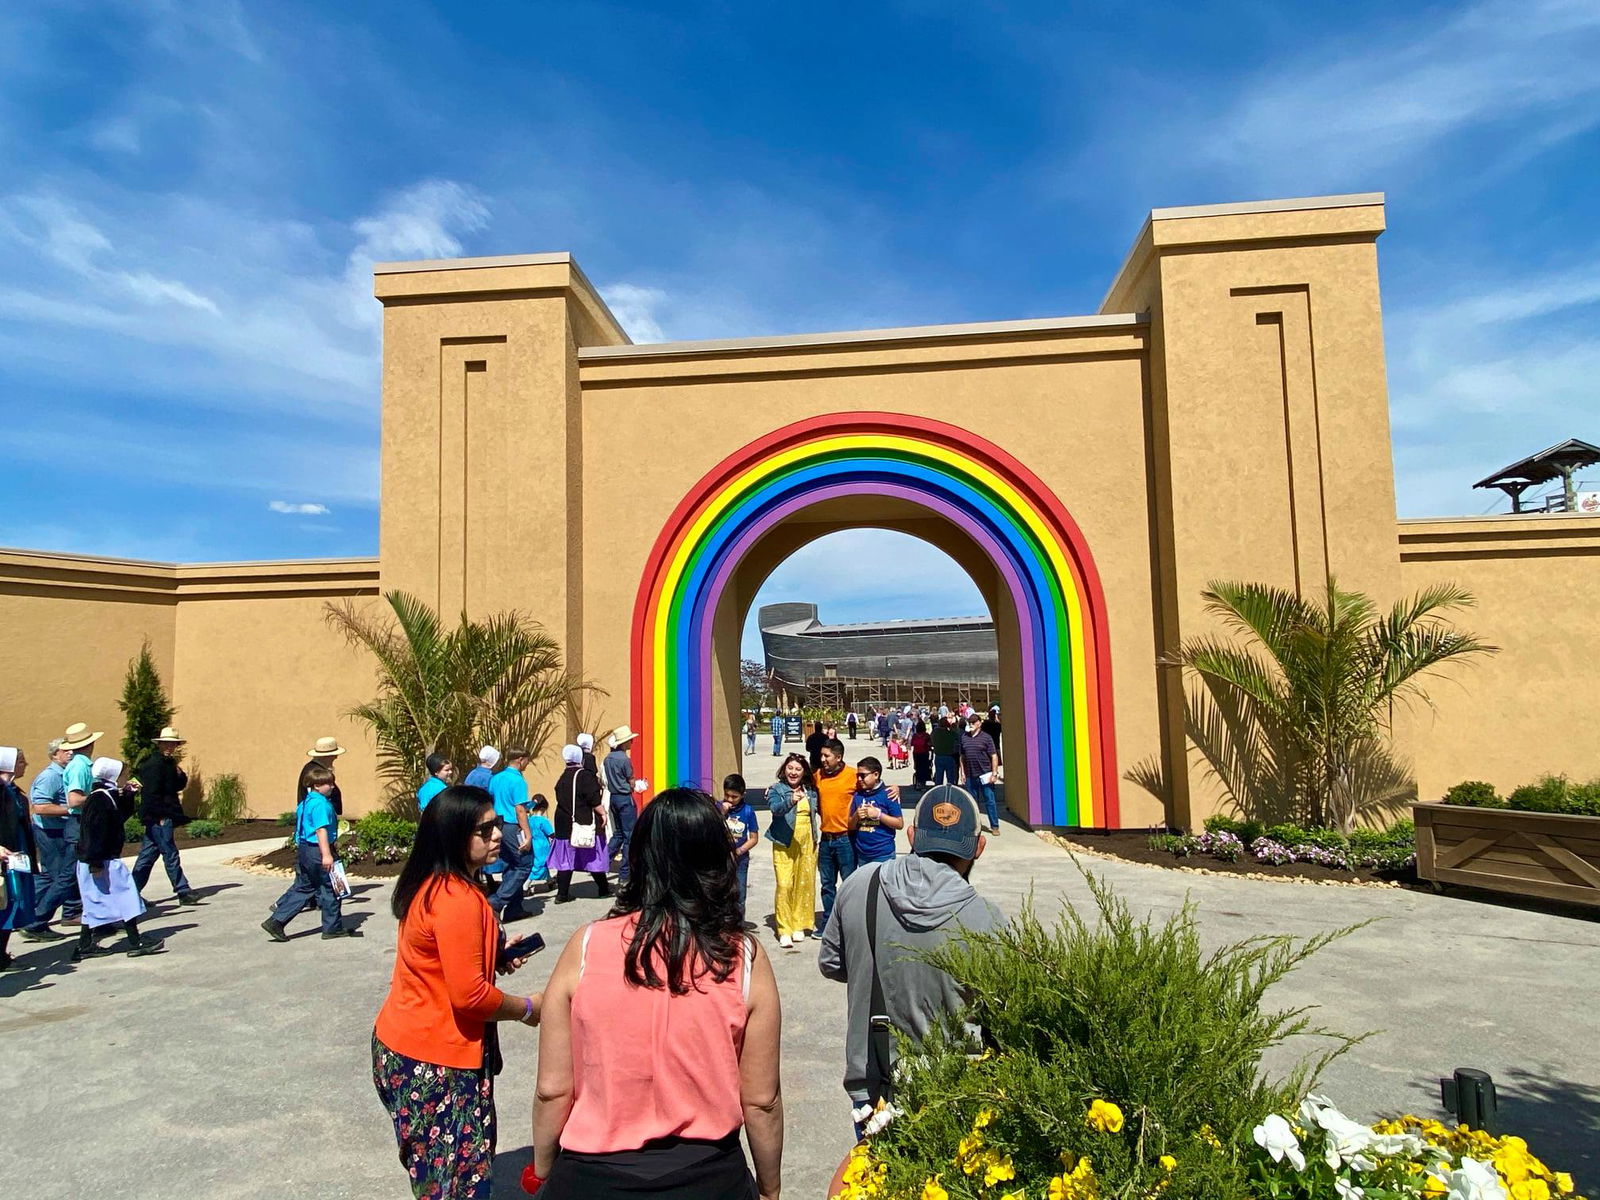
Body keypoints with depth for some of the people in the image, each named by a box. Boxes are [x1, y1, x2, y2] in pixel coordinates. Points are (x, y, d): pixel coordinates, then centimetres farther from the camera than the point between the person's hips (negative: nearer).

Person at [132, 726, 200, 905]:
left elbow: (181, 784, 16)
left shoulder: (168, 763, 15)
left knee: (147, 855, 13)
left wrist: (179, 774, -5)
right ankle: (183, 892, 1)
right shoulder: (155, 763, -14)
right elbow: (151, 792, -20)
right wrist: (160, 816, -20)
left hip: (161, 818, 10)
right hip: (159, 818, -10)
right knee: (170, 855, -4)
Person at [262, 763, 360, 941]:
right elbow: (321, 829, -24)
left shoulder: (306, 802, 13)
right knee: (330, 888, 3)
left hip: (303, 849, 9)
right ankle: (333, 927, 12)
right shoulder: (321, 804, -17)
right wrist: (326, 854, -28)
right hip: (317, 850, -9)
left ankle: (276, 921, 13)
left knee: (302, 888, 17)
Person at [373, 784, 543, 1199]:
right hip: (433, 1060, -9)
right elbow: (470, 995, -25)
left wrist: (496, 957, 6)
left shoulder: (432, 886, 5)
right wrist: (527, 1008, -10)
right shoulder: (458, 899, -25)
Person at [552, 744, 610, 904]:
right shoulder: (585, 776, -13)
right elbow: (594, 800, -18)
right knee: (594, 857, 7)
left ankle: (562, 894, 4)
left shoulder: (562, 778, 7)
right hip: (586, 823, -5)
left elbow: (561, 800, 13)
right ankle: (603, 889, 19)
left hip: (564, 824, 5)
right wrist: (603, 814, -9)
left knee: (566, 859, 7)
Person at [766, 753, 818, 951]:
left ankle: (799, 925, 20)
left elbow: (818, 811, 24)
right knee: (785, 885, -11)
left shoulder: (811, 791, 10)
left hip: (807, 843, 4)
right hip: (784, 844, -4)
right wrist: (790, 801, -41)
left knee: (804, 884, 6)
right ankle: (784, 930, -4)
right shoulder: (776, 790, -2)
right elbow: (775, 808, -22)